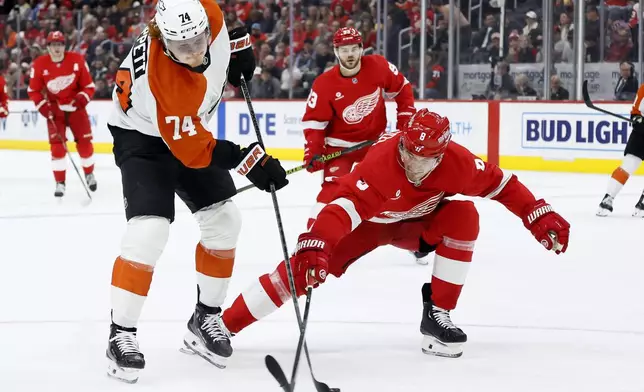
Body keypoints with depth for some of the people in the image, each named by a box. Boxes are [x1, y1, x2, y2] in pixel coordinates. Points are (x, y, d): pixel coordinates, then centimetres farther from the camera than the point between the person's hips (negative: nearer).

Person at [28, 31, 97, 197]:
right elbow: (33, 91, -3)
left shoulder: (77, 60, -13)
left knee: (84, 143, 4)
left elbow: (89, 86, -5)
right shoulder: (39, 64, -12)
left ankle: (89, 174, 29)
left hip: (75, 107, 1)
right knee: (57, 146, -10)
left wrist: (82, 99, -23)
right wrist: (43, 107, -15)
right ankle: (60, 182, -1)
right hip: (54, 110, -1)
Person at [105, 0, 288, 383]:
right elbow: (190, 149, -31)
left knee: (224, 221, 4)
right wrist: (248, 160, -33)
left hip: (190, 128, 7)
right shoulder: (160, 78, -39)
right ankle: (121, 333, -10)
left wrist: (239, 43, -1)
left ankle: (206, 317, 19)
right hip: (144, 137, -7)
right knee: (150, 230, -21)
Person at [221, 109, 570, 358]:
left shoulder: (457, 162, -27)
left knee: (464, 217, -24)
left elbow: (500, 184, -12)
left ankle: (436, 314, -14)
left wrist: (540, 216, -17)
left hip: (415, 222, 4)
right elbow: (344, 206, -46)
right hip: (368, 223, -4)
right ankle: (222, 325, -13)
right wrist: (314, 246, -60)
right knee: (305, 267, -20)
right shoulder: (381, 162, -39)